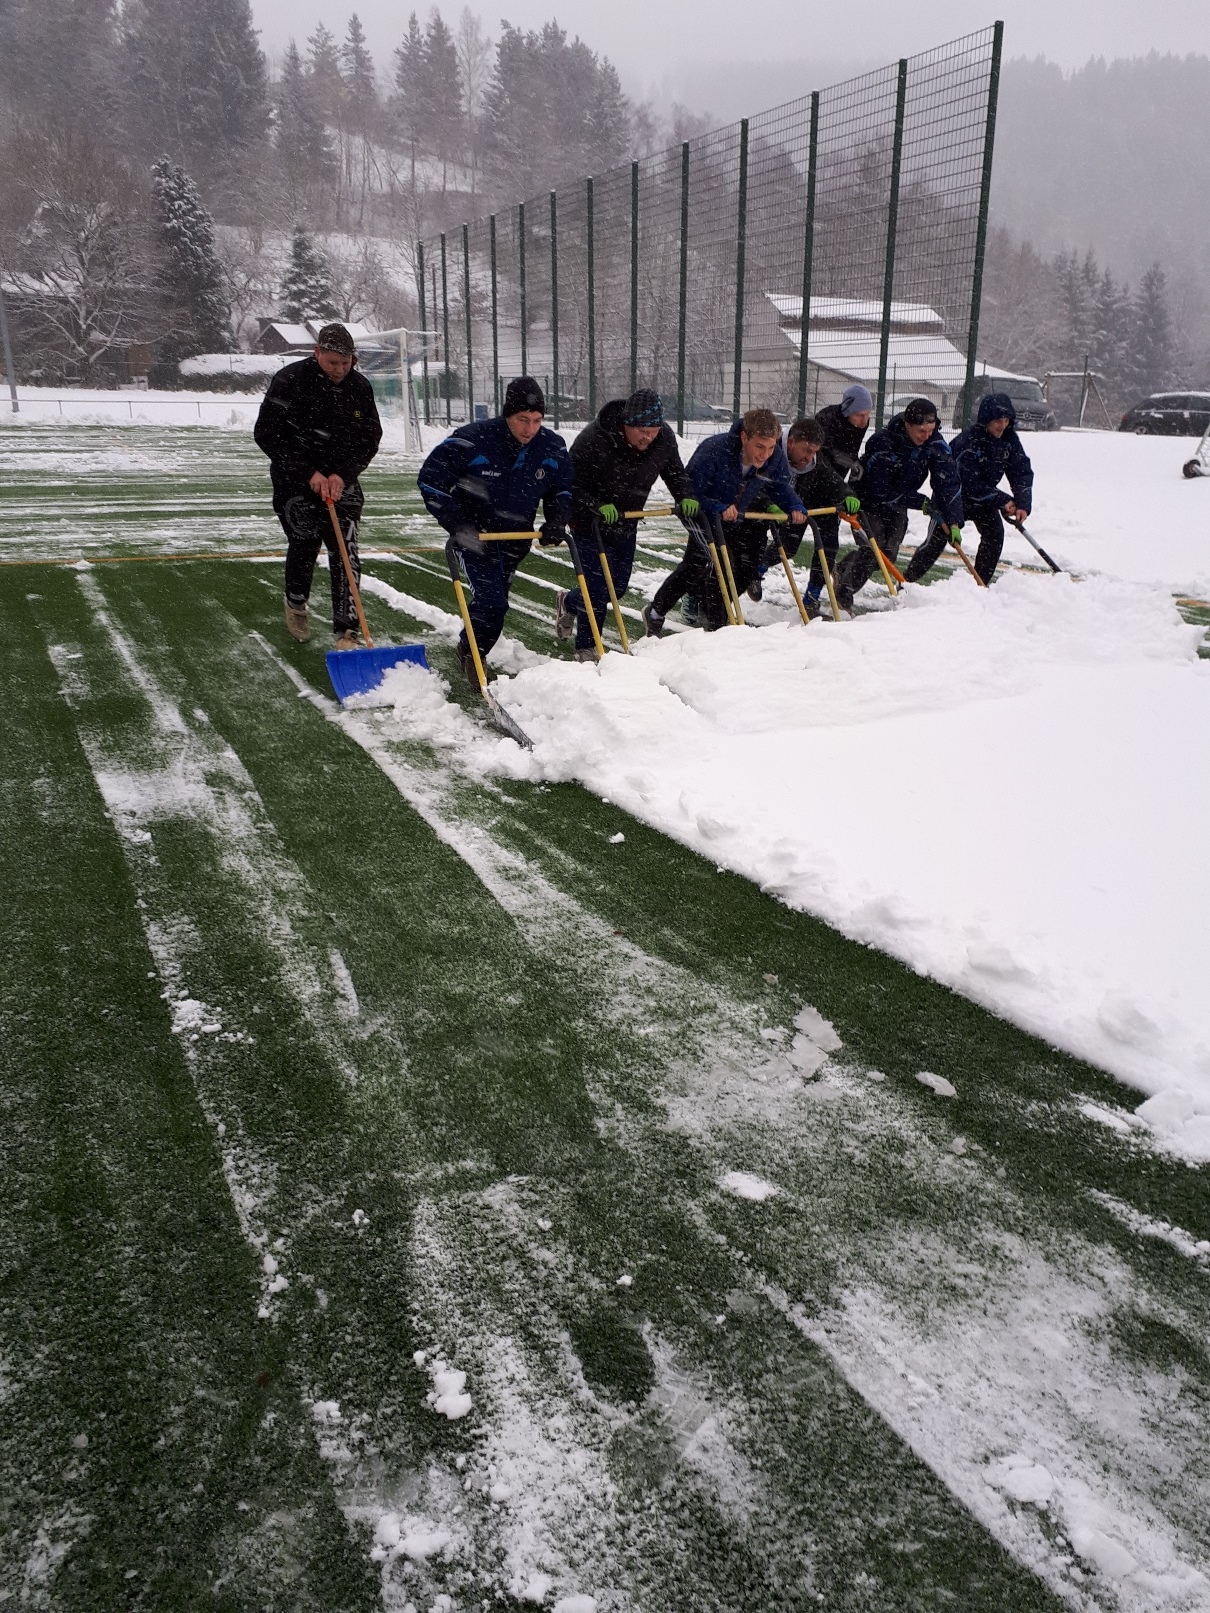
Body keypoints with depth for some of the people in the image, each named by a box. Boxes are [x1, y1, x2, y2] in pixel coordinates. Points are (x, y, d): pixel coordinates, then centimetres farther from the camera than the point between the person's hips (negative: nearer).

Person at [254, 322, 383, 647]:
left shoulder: (360, 387, -3)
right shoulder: (290, 381, -15)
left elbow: (370, 438, 1)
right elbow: (267, 435, -15)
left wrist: (343, 475, -14)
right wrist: (308, 473, -20)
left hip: (342, 481, 3)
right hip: (295, 482, -2)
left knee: (345, 554, -7)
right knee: (304, 547, 7)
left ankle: (346, 632, -6)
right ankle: (296, 604, 37)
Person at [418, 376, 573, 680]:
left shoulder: (552, 448, -11)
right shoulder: (471, 440, -25)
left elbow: (561, 489, 7)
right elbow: (430, 480, -18)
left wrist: (556, 522, -12)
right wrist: (456, 524, -25)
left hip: (515, 540, 5)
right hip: (472, 537, -5)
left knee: (494, 602, 19)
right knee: (491, 602, -18)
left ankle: (469, 649, 44)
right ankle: (472, 654, 8)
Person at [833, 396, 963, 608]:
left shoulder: (935, 443, -19)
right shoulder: (882, 442, -33)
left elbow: (948, 482, -21)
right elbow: (879, 491, -31)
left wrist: (954, 522, -30)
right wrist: (921, 503, -29)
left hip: (898, 505, 6)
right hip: (869, 500, -5)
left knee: (889, 554, 0)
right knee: (873, 548, -19)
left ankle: (844, 570, 25)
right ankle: (844, 594, -4)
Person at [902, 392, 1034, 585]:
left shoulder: (1009, 439, -11)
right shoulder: (968, 441, -31)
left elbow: (1022, 471, -9)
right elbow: (971, 485, -31)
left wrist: (1022, 504, -24)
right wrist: (1003, 501, -29)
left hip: (984, 495, 6)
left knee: (995, 534, -7)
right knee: (937, 540, -12)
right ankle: (907, 582, -4)